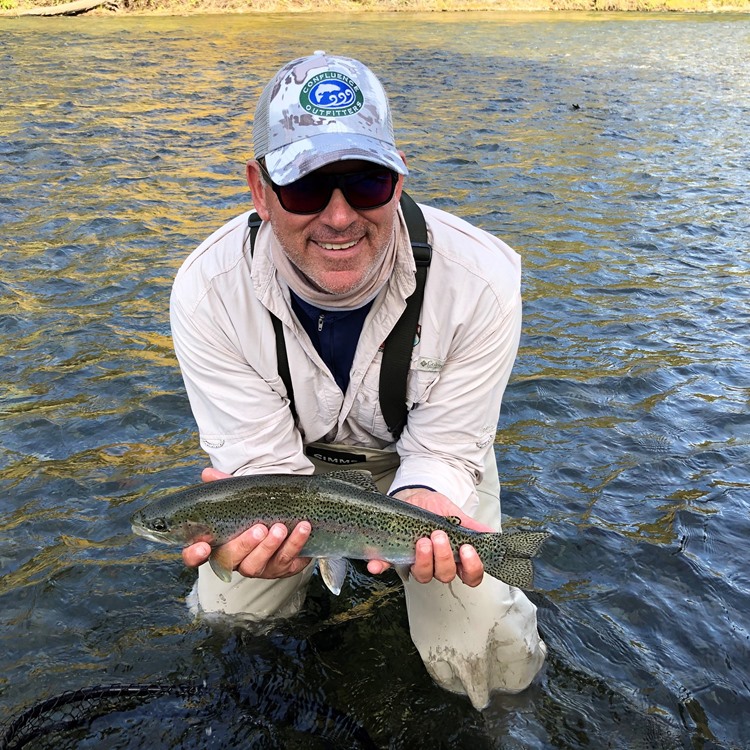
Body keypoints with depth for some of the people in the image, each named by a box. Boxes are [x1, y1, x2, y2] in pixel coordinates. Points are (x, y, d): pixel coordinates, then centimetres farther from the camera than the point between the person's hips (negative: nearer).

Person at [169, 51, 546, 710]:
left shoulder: (481, 280, -32)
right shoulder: (208, 291, -29)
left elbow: (443, 450, -22)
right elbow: (264, 459, -24)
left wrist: (417, 510, -45)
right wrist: (265, 529, -47)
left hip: (423, 454, 0)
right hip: (295, 453, 1)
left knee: (485, 666, -10)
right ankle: (311, 570, 27)